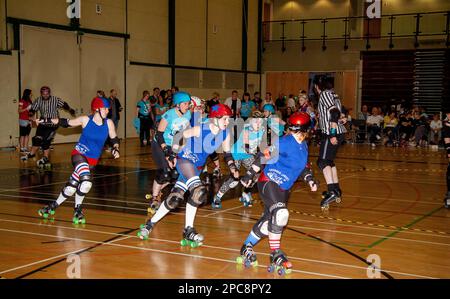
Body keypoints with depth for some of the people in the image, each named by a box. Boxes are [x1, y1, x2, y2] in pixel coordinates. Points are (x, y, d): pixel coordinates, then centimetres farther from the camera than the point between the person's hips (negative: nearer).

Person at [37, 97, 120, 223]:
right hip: (79, 154, -3)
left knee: (72, 186, 0)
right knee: (86, 182, -25)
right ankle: (77, 209, -3)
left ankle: (54, 205, 24)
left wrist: (115, 149, -13)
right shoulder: (85, 120, -7)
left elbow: (114, 139, 7)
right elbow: (66, 123, 2)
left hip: (92, 160, 3)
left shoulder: (109, 123, -3)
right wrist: (46, 120, -2)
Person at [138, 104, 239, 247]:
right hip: (185, 161, -7)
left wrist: (233, 168, -4)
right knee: (199, 191, -25)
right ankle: (188, 231, -15)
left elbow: (227, 153, 9)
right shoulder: (200, 130, -21)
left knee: (174, 199, 3)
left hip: (197, 167, 7)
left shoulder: (225, 134, -3)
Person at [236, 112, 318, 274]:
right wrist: (250, 174, -19)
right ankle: (275, 255, -17)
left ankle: (246, 249, 25)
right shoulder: (285, 142, -20)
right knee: (281, 214, -26)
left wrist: (310, 179, 0)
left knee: (269, 220, 8)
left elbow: (303, 165, 17)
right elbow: (264, 155, -19)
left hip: (283, 188, 9)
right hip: (269, 182, -9)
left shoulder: (303, 145, 7)